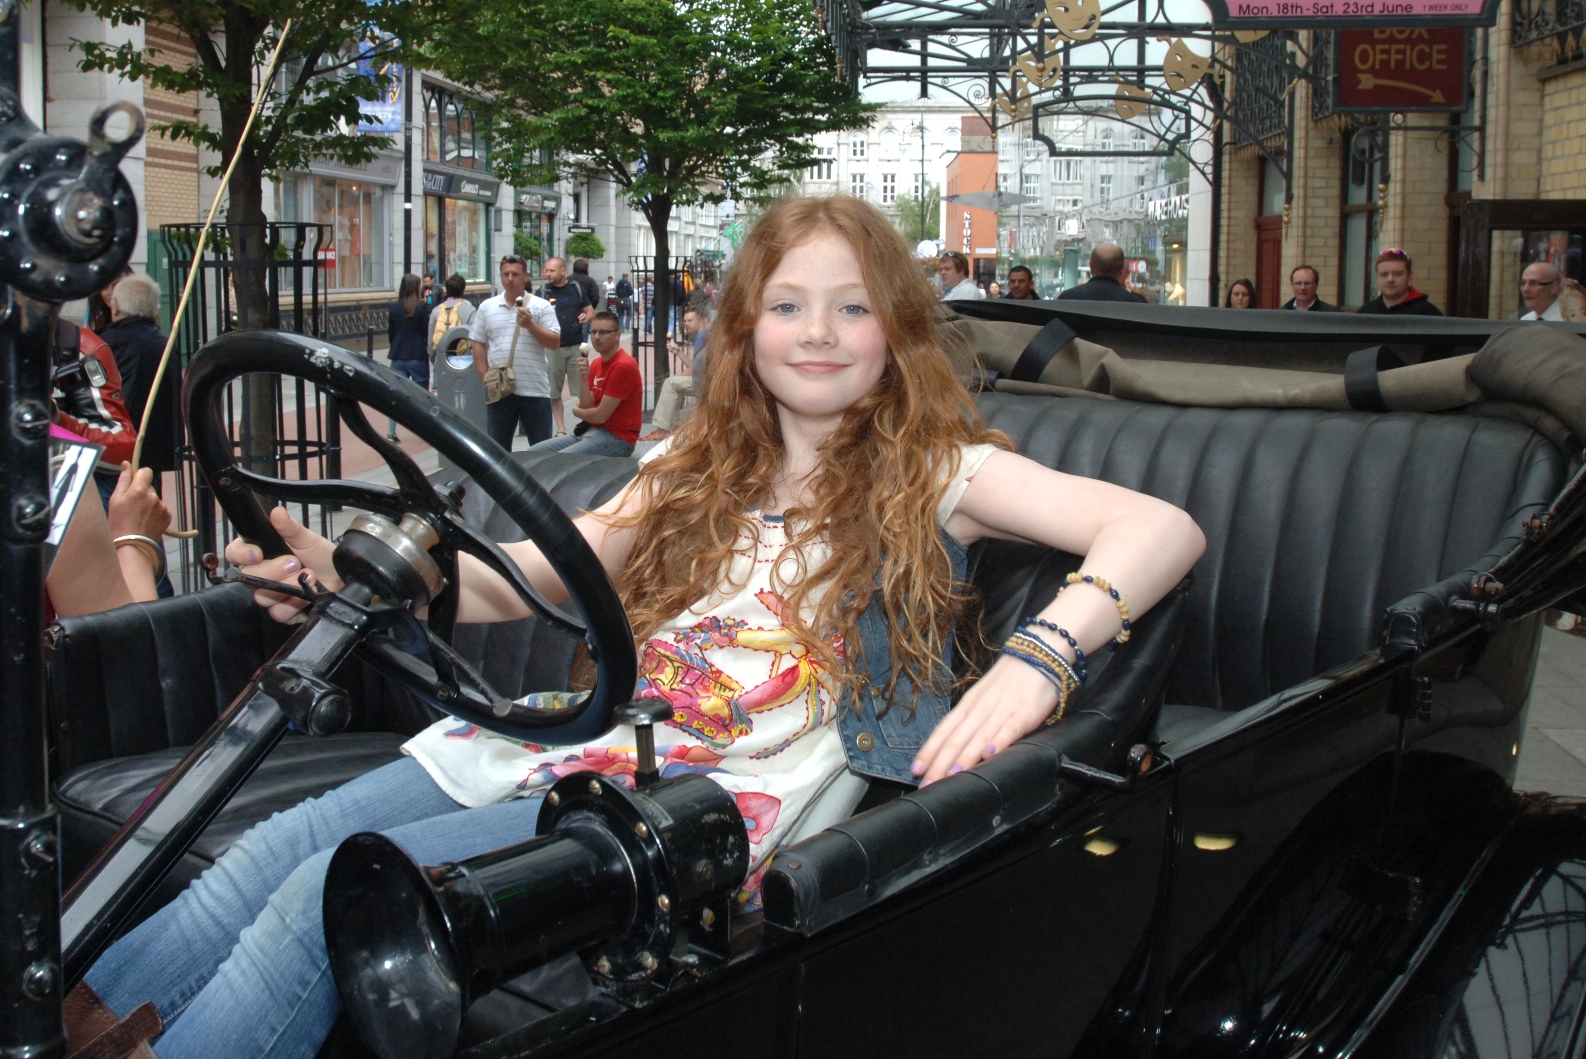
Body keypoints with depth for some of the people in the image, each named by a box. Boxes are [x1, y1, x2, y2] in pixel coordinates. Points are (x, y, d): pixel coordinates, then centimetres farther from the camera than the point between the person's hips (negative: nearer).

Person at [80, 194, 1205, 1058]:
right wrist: (355, 576, -2)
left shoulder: (934, 473, 1)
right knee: (269, 852, -12)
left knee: (329, 896, -18)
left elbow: (1164, 527, -11)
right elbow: (533, 576, 15)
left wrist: (1036, 661, -31)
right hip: (583, 730, 6)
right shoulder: (701, 467, 18)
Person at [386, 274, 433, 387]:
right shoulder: (422, 307, -8)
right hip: (418, 356, -3)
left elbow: (390, 333, 5)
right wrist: (429, 349, 9)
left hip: (398, 357, 3)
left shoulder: (392, 307, 0)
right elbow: (427, 331, -5)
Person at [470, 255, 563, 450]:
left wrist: (530, 325, -17)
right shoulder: (486, 307, 8)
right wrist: (486, 378, -1)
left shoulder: (541, 306, 1)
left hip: (534, 390, -2)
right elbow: (478, 344, 8)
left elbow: (555, 342, -4)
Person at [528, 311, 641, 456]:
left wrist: (576, 410, 4)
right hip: (591, 431, 9)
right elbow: (586, 408, 6)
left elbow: (600, 415, -17)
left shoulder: (623, 366, -16)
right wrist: (583, 379, -10)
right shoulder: (595, 363, 13)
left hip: (616, 438, -9)